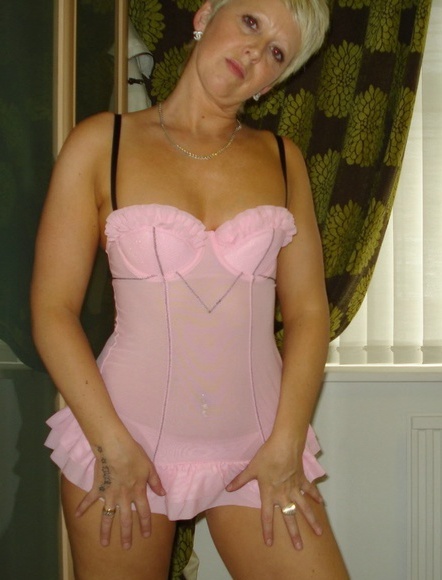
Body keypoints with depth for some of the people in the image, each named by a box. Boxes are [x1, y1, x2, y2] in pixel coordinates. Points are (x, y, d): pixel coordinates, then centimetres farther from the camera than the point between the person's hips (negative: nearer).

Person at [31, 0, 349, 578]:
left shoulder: (281, 159, 6)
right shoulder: (102, 144, -1)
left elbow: (308, 310, 3)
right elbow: (52, 309, -4)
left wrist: (287, 444, -6)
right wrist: (112, 444, -10)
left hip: (258, 447, 2)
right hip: (122, 439, -1)